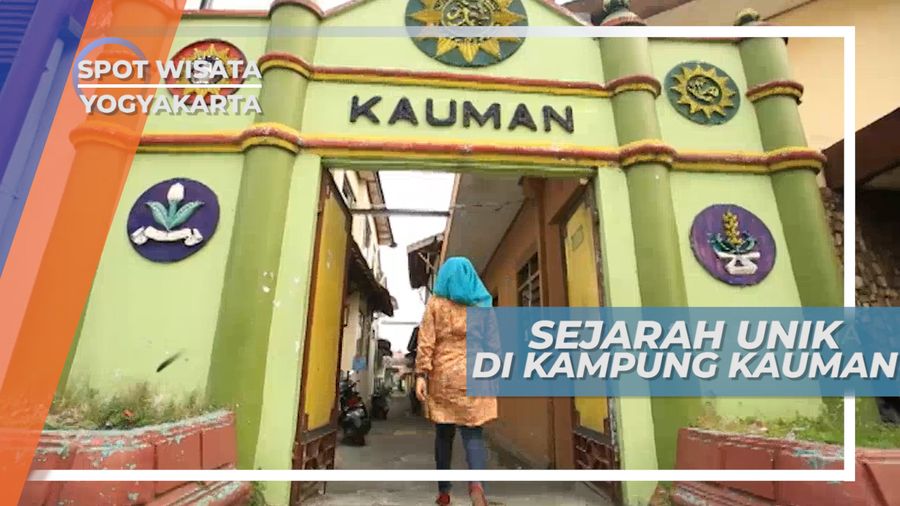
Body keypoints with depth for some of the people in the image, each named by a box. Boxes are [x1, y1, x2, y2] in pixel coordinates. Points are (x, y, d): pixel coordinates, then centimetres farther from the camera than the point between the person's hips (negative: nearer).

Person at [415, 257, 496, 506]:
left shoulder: (435, 303, 2)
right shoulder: (483, 303, 7)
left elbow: (426, 342, -6)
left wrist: (421, 374, -7)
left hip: (442, 374, 0)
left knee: (444, 433, 13)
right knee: (473, 432, 2)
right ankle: (476, 481, -21)